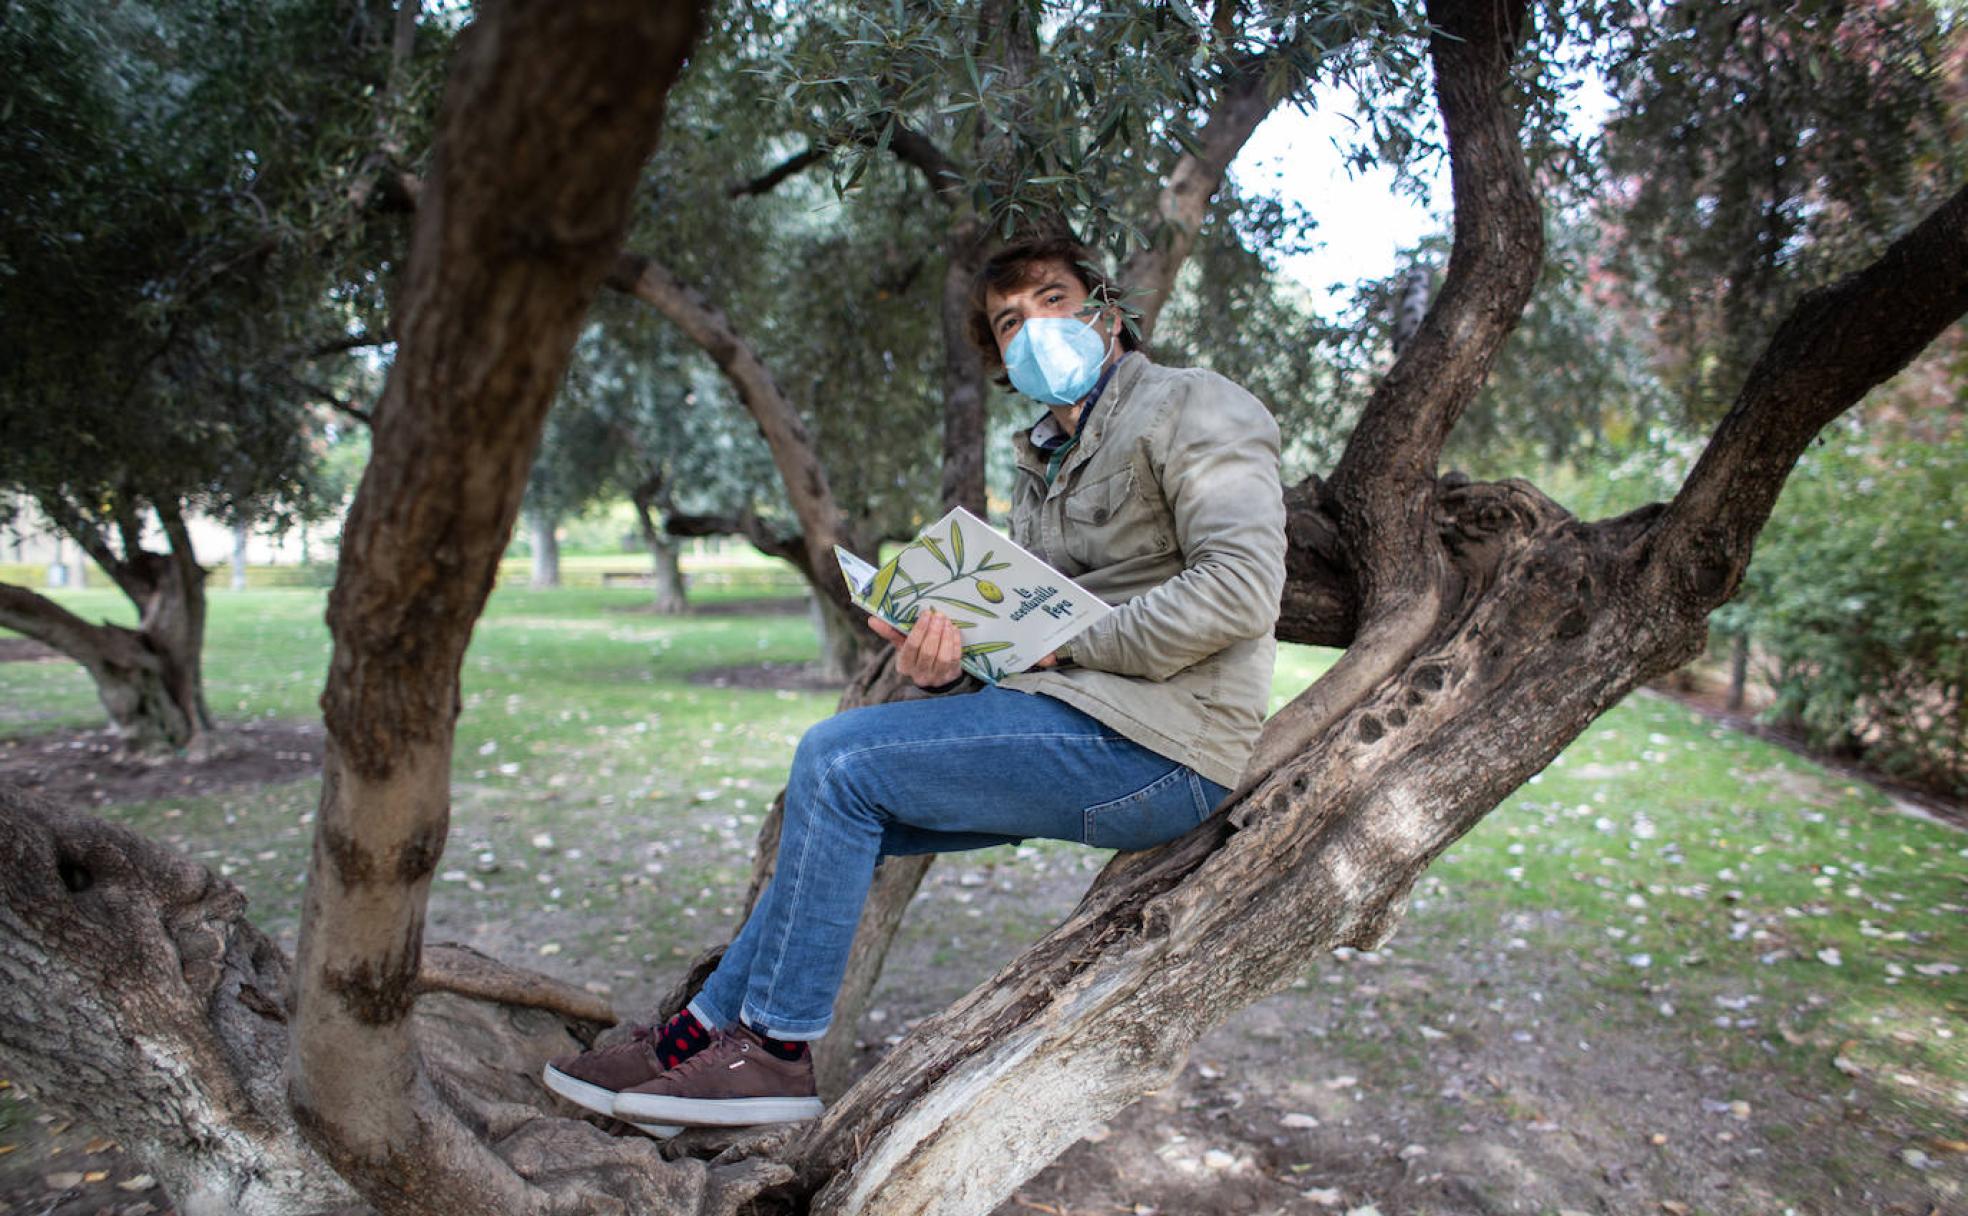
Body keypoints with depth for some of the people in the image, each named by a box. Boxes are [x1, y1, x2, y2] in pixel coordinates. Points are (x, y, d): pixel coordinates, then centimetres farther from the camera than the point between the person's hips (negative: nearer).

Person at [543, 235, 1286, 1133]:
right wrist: (944, 657, -8)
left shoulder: (1192, 408, -3)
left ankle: (776, 1053, -2)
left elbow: (1241, 585, -18)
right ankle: (706, 1027, 13)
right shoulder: (1045, 466, 22)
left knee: (838, 759, -15)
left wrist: (1072, 645, -15)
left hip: (1157, 742, -9)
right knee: (838, 805, 5)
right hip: (1078, 733, 9)